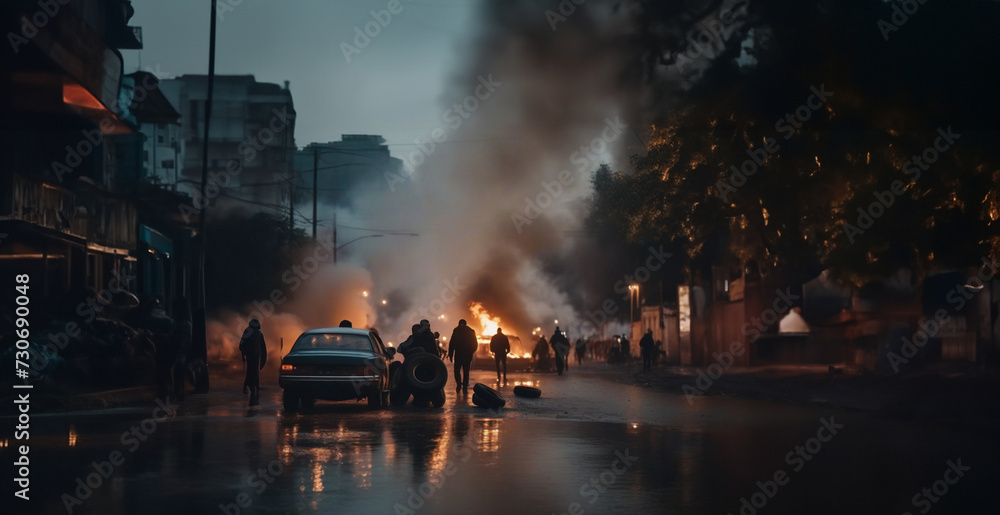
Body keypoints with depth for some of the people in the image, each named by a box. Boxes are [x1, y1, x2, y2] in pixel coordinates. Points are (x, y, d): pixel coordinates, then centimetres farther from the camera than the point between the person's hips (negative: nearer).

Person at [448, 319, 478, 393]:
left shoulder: (456, 330, 0)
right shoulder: (471, 331, 7)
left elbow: (452, 343, -6)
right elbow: (475, 344, 9)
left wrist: (450, 354, -3)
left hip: (458, 353, -2)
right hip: (468, 354, 2)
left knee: (457, 370, 9)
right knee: (466, 371, 9)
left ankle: (459, 384, -9)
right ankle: (465, 387, 3)